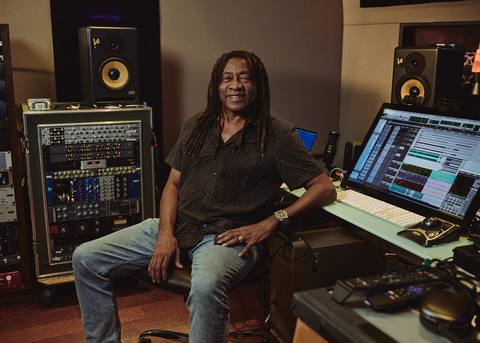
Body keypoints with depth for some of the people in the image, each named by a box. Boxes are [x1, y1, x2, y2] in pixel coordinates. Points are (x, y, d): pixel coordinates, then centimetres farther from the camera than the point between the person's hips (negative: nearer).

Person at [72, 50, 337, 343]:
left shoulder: (278, 135, 1)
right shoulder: (196, 126, 16)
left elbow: (325, 188, -3)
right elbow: (173, 183, 14)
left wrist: (271, 223, -15)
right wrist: (166, 233, -4)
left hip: (228, 236, -5)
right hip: (178, 226, 6)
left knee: (206, 287, -40)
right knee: (86, 259, -4)